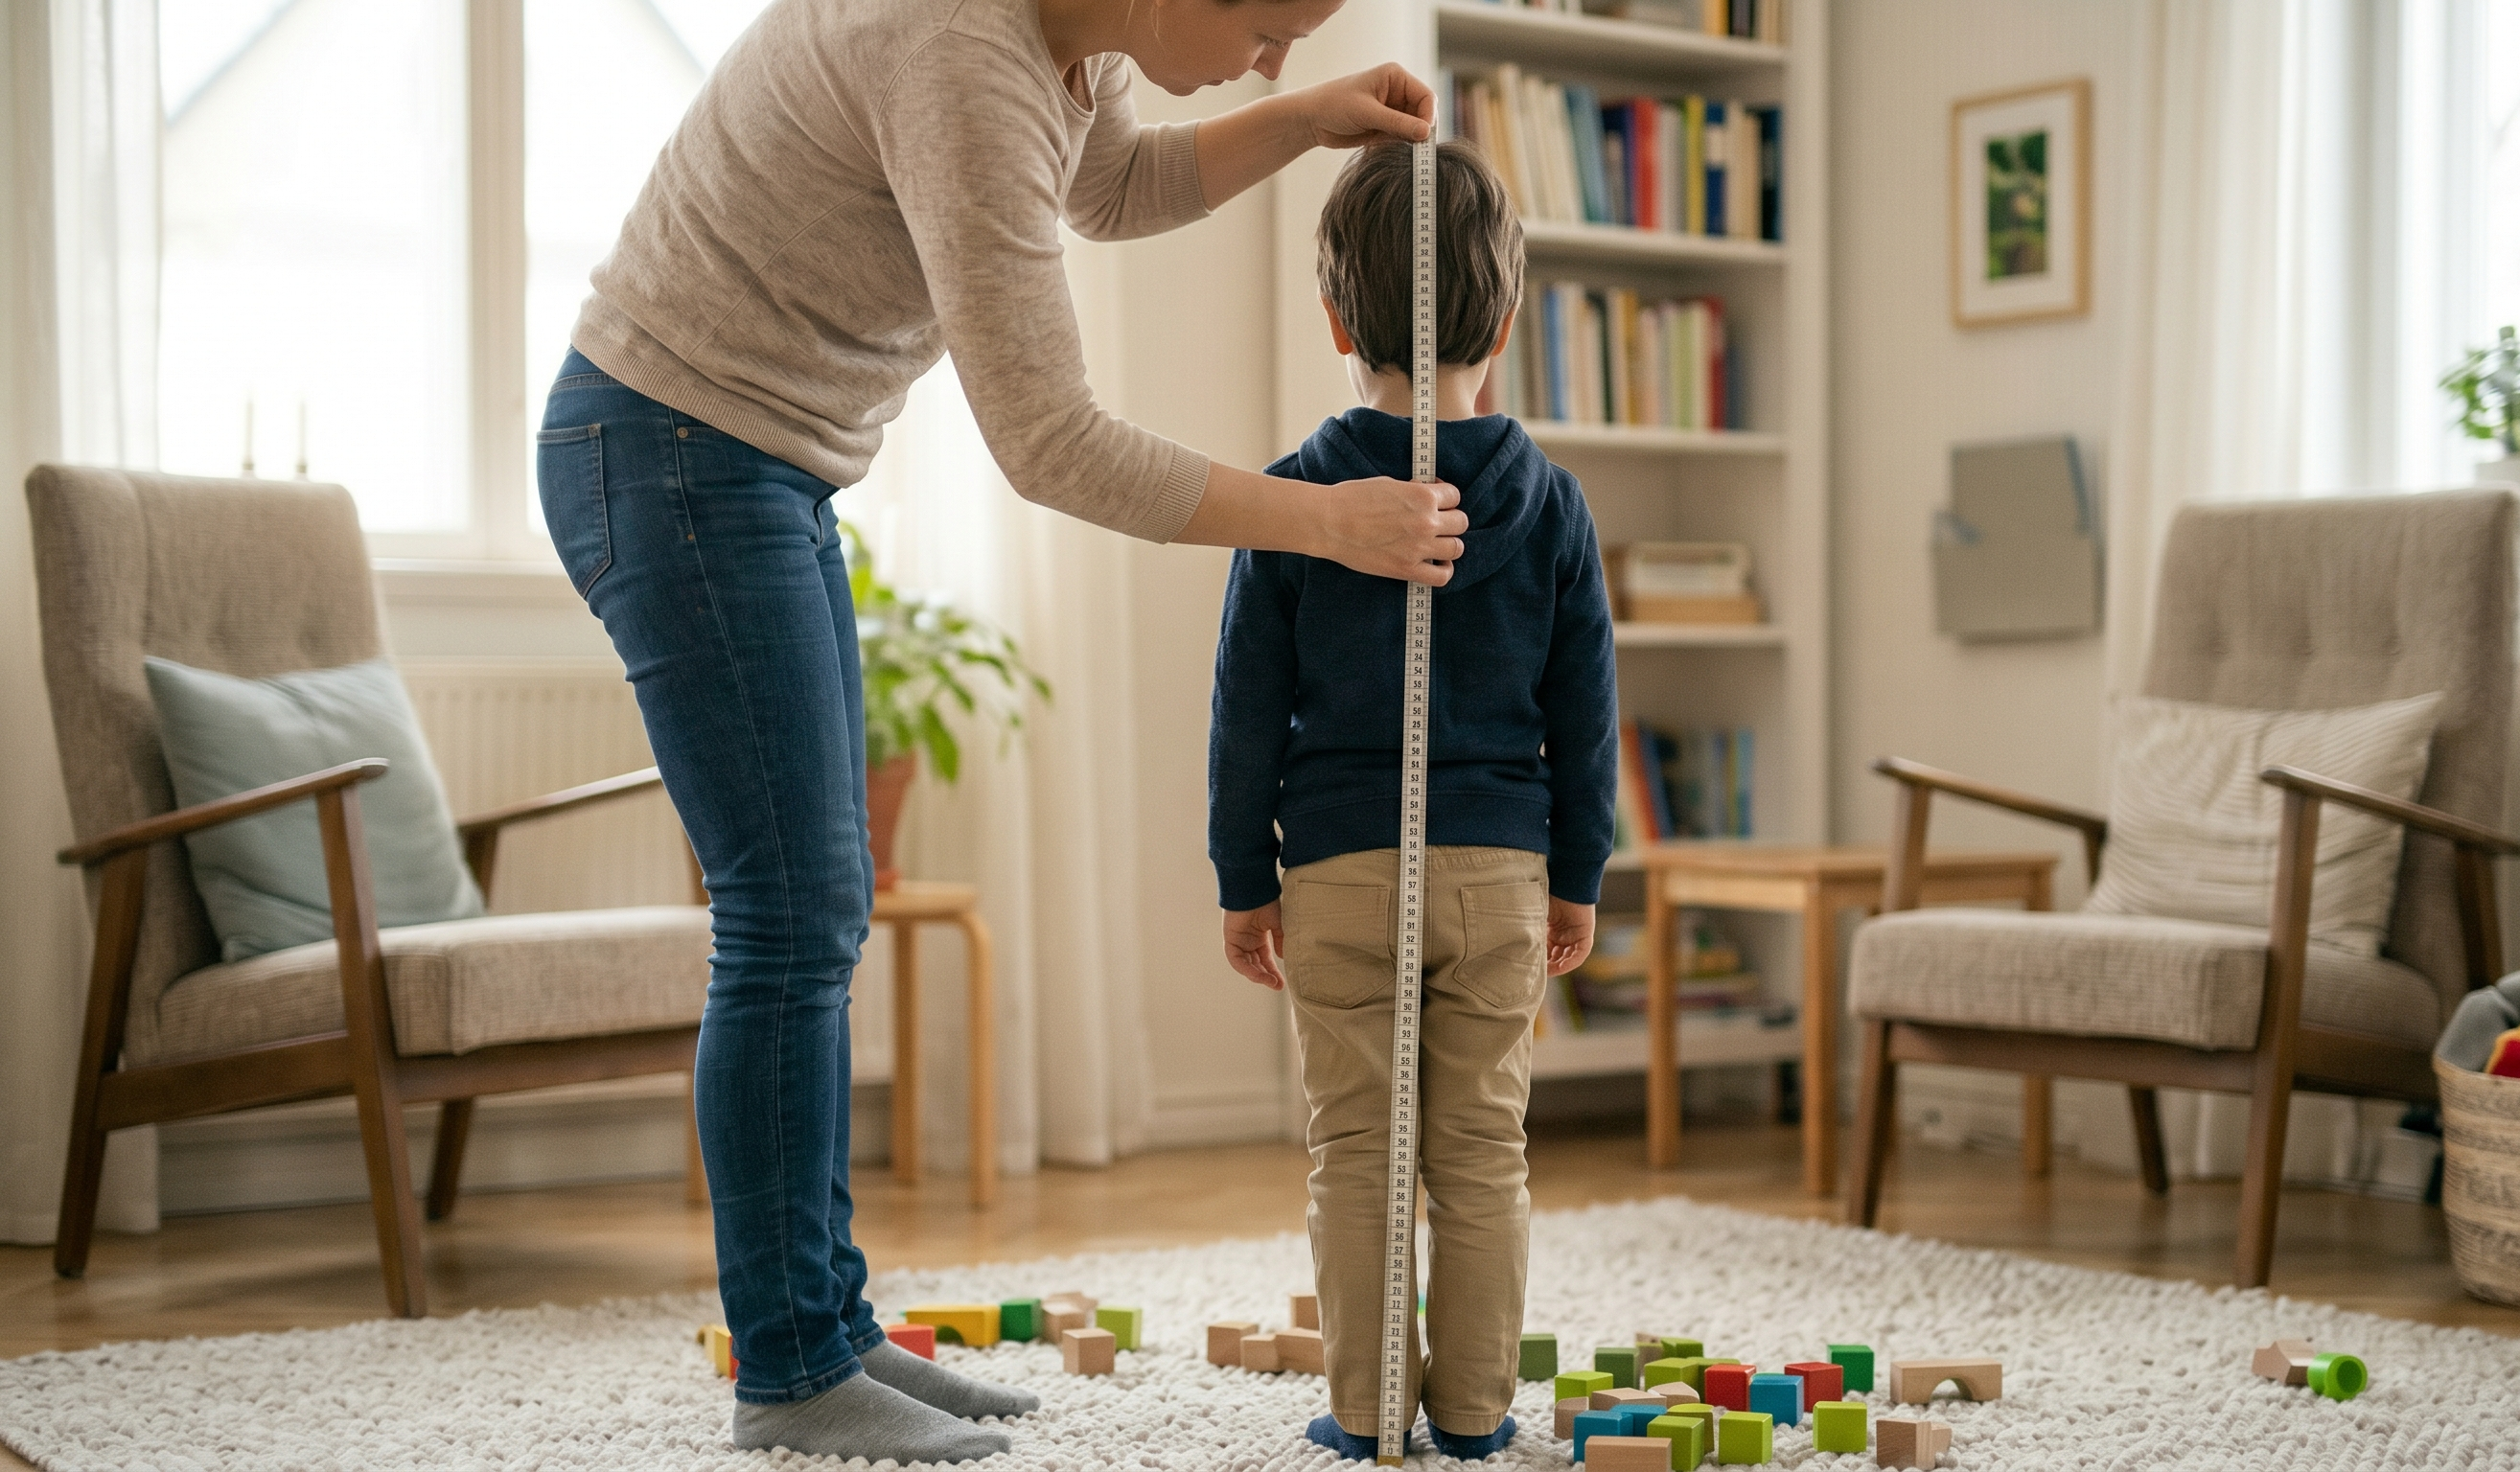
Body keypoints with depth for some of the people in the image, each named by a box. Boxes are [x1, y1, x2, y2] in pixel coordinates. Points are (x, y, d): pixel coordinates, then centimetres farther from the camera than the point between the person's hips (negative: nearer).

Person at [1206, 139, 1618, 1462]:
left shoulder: (1294, 498, -4)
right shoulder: (1549, 504, 0)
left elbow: (1248, 709, -2)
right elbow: (1583, 711, 4)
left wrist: (1243, 875, 7)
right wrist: (1579, 875, 13)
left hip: (1339, 867, -1)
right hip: (1500, 862, 1)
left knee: (1354, 1148, 6)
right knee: (1483, 1150, 8)